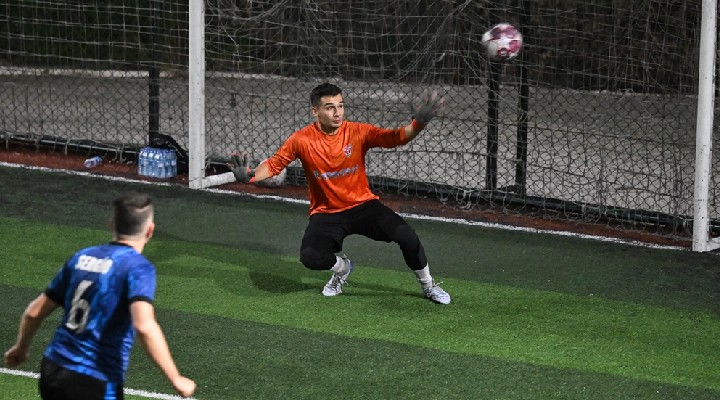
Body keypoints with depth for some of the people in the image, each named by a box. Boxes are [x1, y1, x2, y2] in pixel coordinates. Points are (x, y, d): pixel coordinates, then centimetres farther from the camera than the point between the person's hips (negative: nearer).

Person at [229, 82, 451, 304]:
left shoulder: (358, 132, -13)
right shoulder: (302, 140, -12)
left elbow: (394, 137, -26)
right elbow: (273, 164, -7)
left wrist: (418, 124, -46)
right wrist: (249, 176, -27)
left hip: (363, 205, 0)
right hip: (326, 214, 0)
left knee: (406, 235, -21)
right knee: (310, 257, -26)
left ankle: (428, 285, 8)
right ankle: (341, 267, 13)